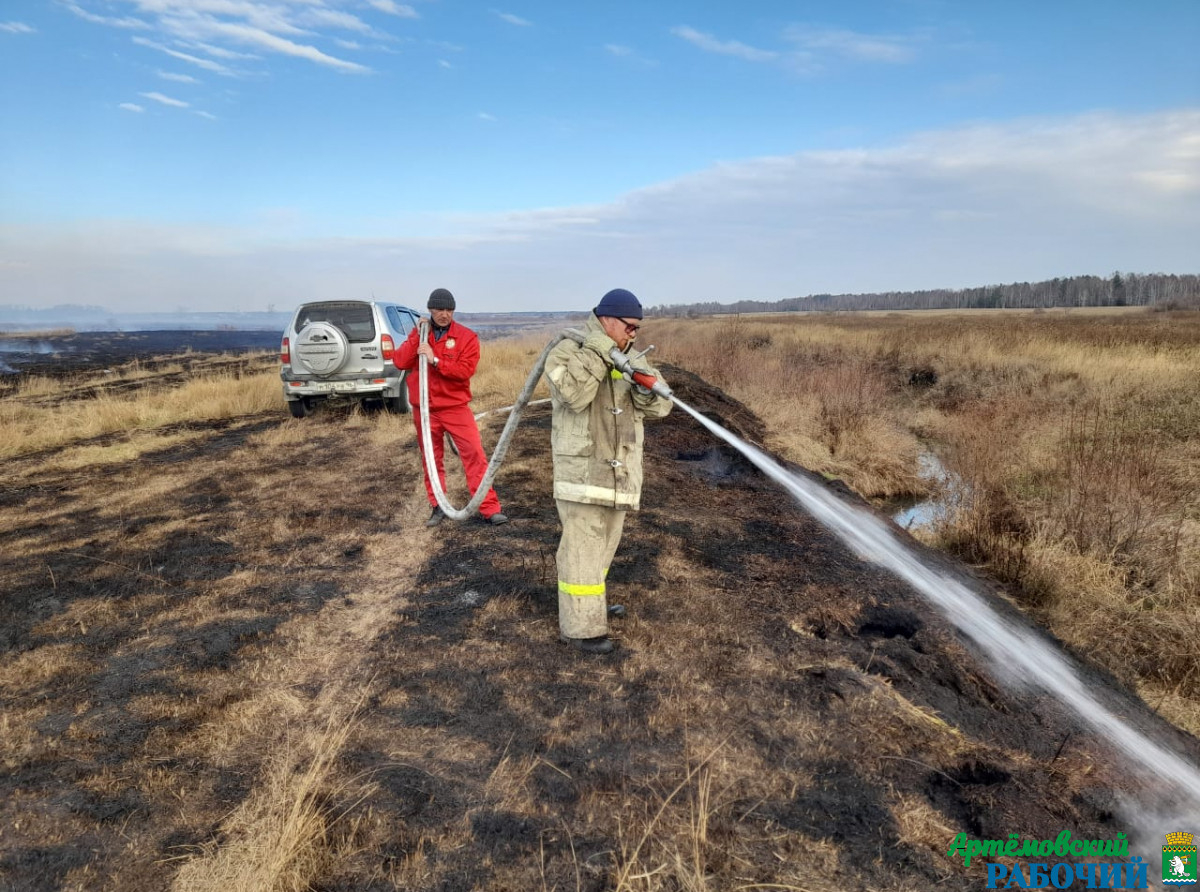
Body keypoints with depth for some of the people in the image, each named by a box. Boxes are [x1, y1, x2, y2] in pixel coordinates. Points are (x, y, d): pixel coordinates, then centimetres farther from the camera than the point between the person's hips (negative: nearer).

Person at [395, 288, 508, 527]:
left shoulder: (467, 337, -5)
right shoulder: (419, 333, 6)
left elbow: (465, 371, -16)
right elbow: (400, 362, -4)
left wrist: (435, 359, -21)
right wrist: (417, 336, -12)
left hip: (456, 408, -3)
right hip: (424, 410, 3)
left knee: (475, 455, -8)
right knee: (431, 460, 10)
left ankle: (490, 509, -4)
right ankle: (438, 507, 23)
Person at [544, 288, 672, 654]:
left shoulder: (629, 357, 12)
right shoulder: (567, 351, -9)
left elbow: (659, 407, 5)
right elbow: (574, 393, -29)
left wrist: (648, 387, -16)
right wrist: (598, 349, -23)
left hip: (618, 467, 8)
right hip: (582, 467, -8)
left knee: (605, 541, 20)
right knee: (583, 545, -5)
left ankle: (592, 604, 37)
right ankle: (580, 625, 3)